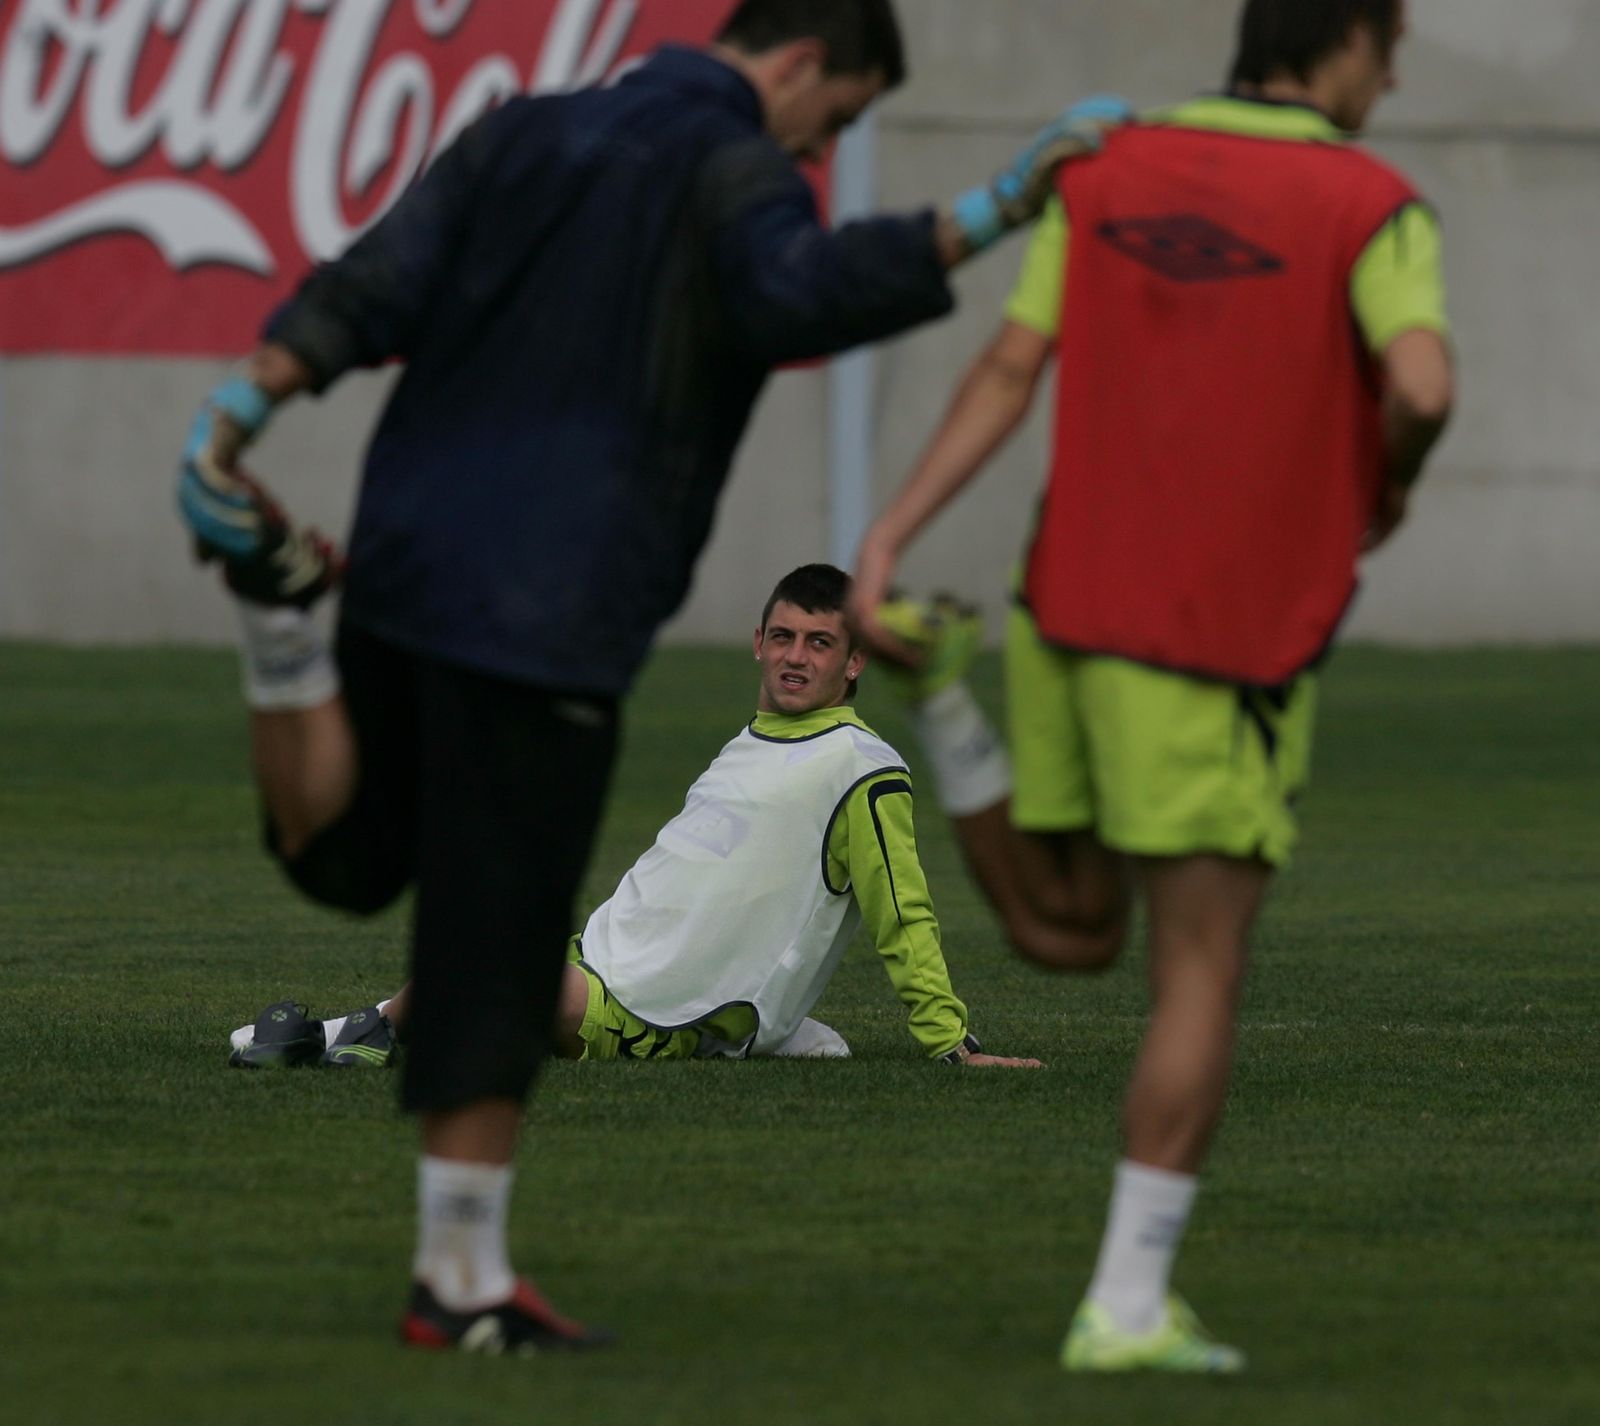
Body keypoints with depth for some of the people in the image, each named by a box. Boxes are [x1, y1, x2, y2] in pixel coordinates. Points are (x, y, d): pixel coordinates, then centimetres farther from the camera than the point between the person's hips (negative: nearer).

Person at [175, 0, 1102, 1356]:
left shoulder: (523, 137, 15)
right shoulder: (734, 173, -6)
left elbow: (368, 292, 6)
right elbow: (799, 294, -28)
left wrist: (235, 416, 0)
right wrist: (990, 211, -28)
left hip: (407, 562, 7)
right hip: (552, 616, -7)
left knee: (343, 848, 23)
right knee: (494, 950, -2)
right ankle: (465, 1277, 1)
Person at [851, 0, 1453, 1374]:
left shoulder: (1107, 170, 7)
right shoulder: (1372, 205, -9)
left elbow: (1010, 370, 1)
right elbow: (1421, 385, -24)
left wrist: (889, 538, -3)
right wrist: (1388, 488, -2)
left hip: (1078, 609, 5)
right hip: (1234, 643, -5)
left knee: (1067, 936, 22)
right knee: (1201, 977, 2)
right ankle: (1130, 1304, -2)